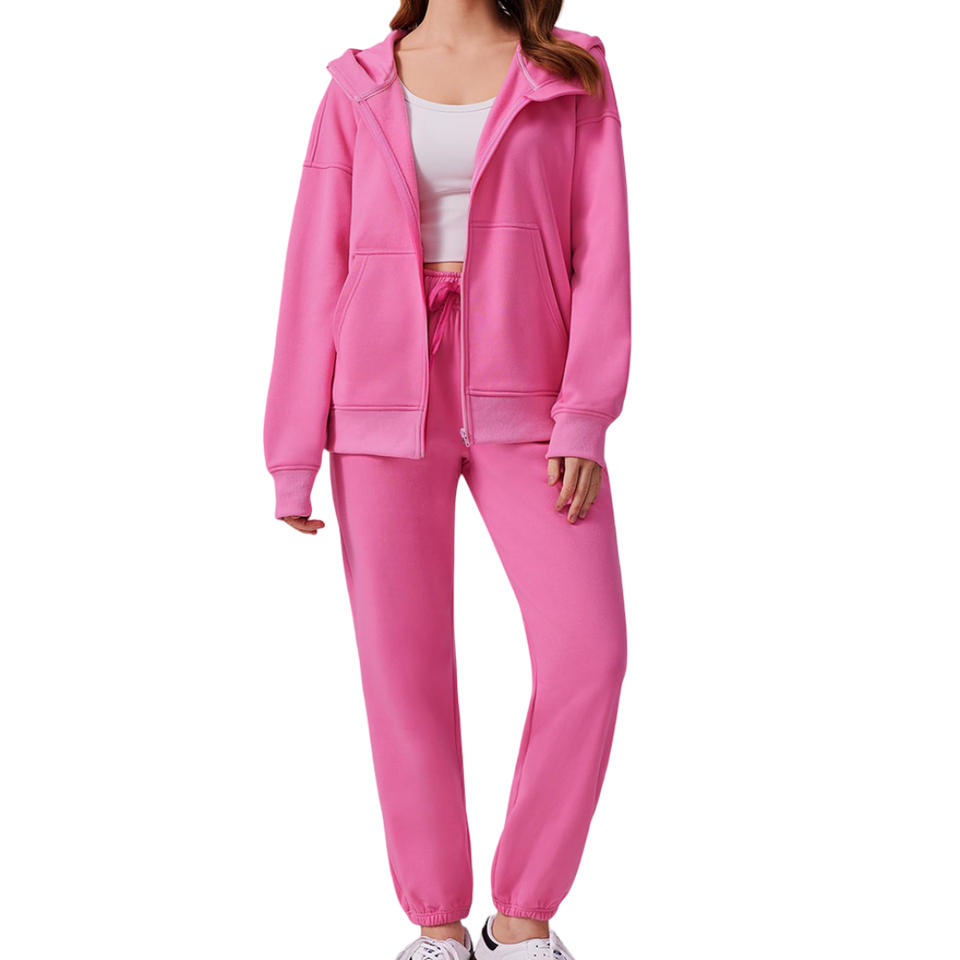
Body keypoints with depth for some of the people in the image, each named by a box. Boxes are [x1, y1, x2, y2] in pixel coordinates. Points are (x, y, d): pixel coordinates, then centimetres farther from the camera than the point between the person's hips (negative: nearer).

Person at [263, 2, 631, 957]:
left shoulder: (575, 77, 7)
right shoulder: (357, 93, 8)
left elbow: (601, 251, -2)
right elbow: (316, 275, 5)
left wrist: (585, 418, -14)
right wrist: (293, 459, 0)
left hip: (524, 402, 0)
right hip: (388, 407, 1)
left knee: (588, 651, -14)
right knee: (404, 668, -1)